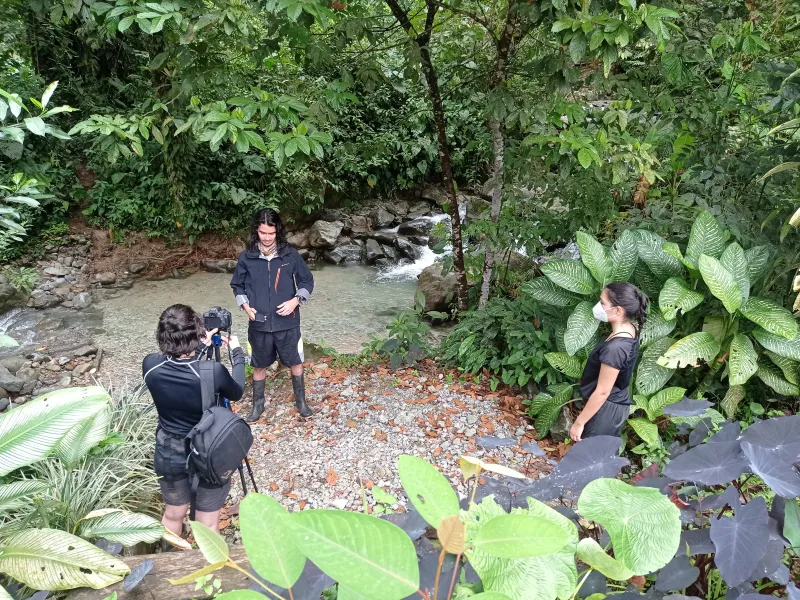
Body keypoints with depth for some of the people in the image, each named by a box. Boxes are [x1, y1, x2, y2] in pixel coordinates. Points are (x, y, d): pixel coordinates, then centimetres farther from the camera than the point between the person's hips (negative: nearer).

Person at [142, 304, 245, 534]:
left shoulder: (150, 365, -18)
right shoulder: (213, 372, -28)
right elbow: (237, 393, -5)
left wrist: (202, 347, 8)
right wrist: (237, 352, 6)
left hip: (169, 455, 4)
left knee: (173, 514, 28)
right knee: (208, 525, 17)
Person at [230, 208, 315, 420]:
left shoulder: (290, 255, -8)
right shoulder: (246, 257, -5)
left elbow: (307, 281, 1)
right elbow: (237, 285, 8)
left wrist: (296, 300, -14)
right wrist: (245, 305, -8)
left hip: (287, 322, 0)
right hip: (259, 323, 1)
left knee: (295, 362, 13)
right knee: (259, 366, 16)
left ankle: (300, 400, 34)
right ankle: (258, 404, 36)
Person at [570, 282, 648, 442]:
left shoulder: (615, 348, -32)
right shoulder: (629, 331, -3)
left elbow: (602, 392, -25)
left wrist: (579, 422, -15)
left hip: (606, 410, -9)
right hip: (617, 404, 9)